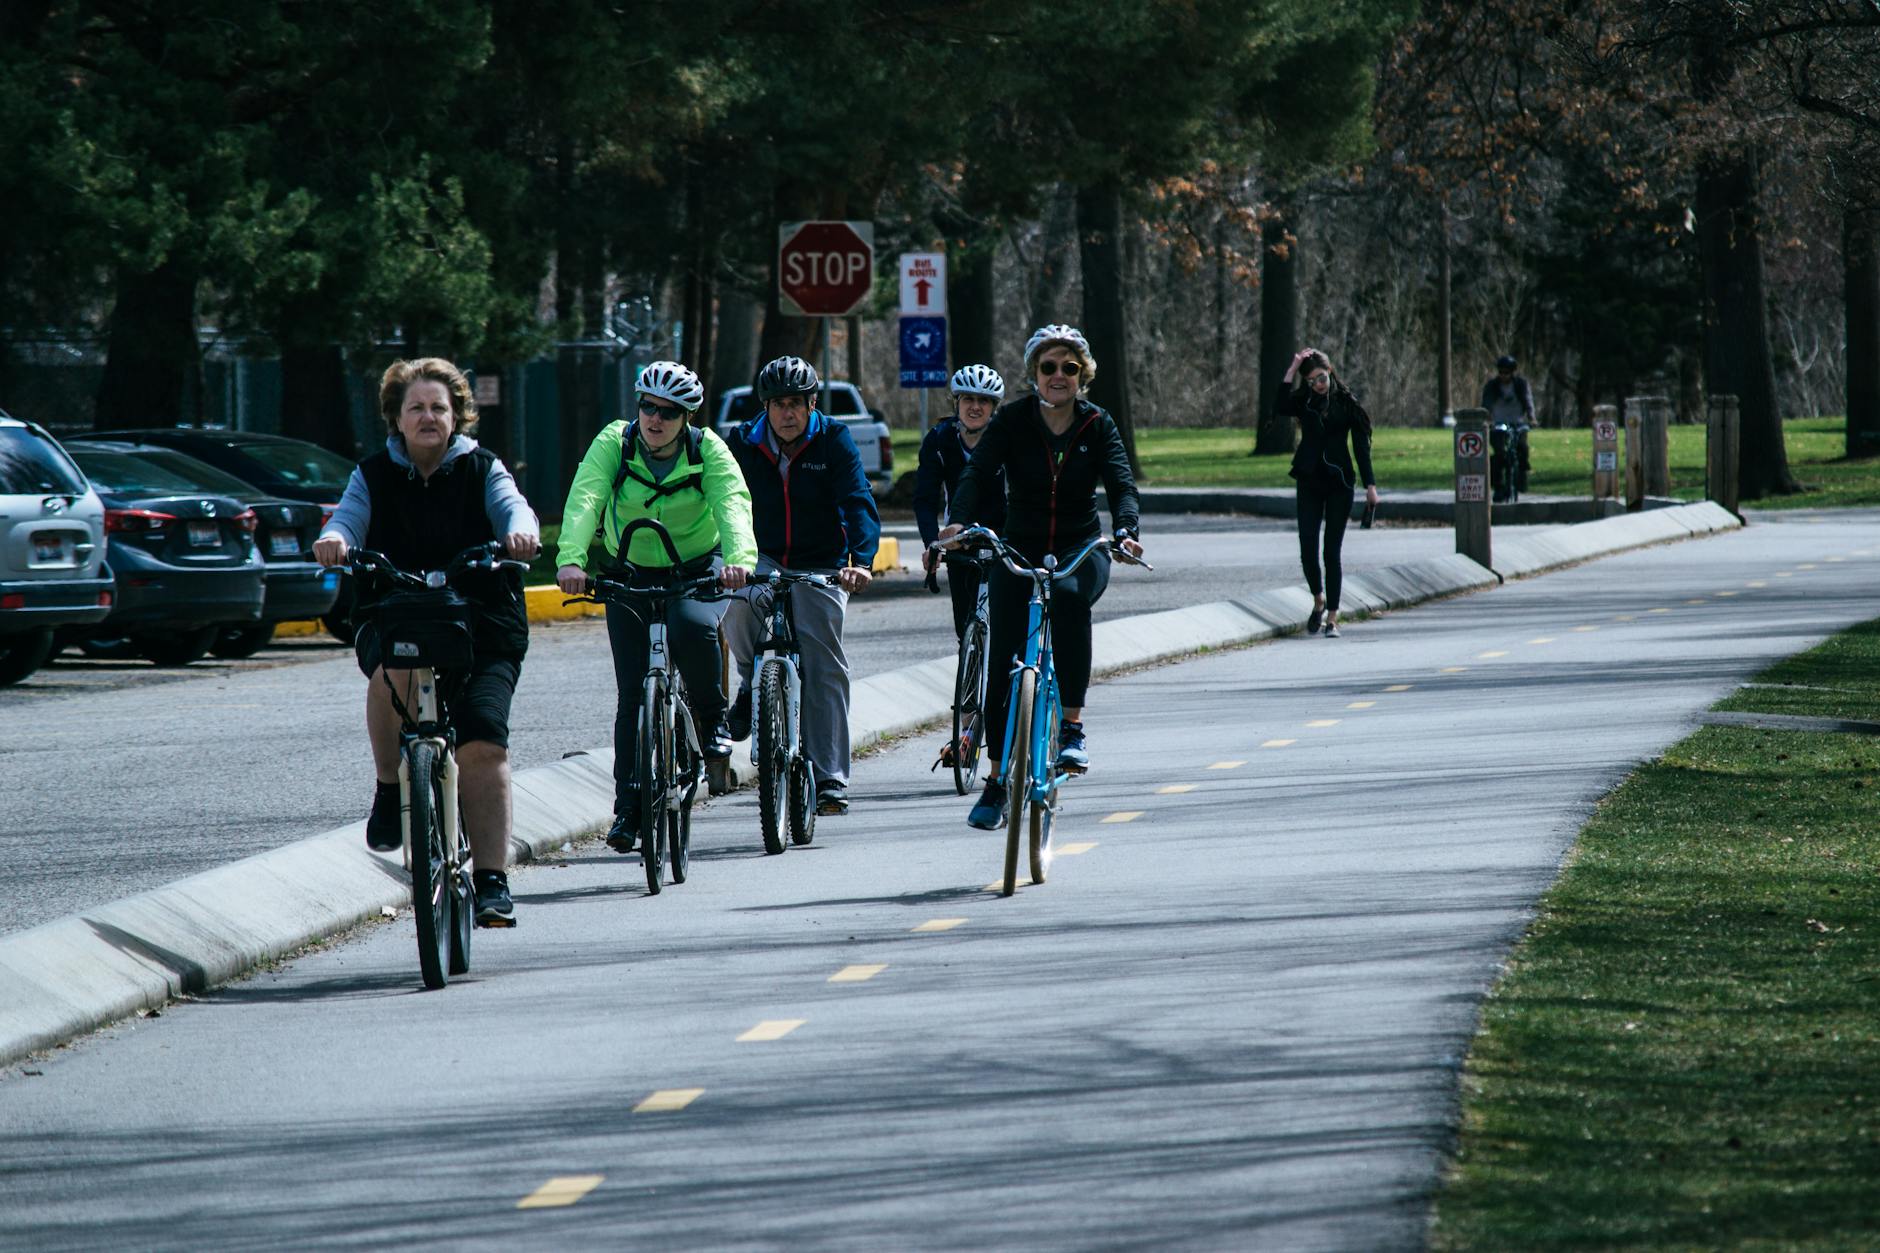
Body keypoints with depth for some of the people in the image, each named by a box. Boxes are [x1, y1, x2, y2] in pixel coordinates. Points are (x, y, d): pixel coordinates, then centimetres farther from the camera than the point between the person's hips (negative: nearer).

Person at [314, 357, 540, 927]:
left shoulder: (482, 469, 9)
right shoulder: (373, 476, 10)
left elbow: (511, 506, -9)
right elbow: (349, 519, -6)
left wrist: (521, 531, -35)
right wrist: (334, 539, -32)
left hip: (482, 627, 0)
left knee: (483, 742, -17)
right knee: (396, 669, -36)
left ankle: (493, 879, -13)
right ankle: (390, 790, -15)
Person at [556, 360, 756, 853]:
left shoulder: (708, 450, -15)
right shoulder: (615, 442, -15)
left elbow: (733, 502, -32)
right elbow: (584, 499, -29)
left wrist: (740, 558, -52)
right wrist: (571, 560, -47)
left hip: (699, 570, -1)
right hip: (630, 574, 1)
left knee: (692, 627, -34)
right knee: (632, 692, -6)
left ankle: (712, 719, -8)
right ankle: (628, 805, 2)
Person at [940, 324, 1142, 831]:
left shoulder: (1097, 425, -3)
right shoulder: (1012, 420, -5)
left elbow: (1121, 485, -15)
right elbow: (977, 474, -17)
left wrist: (1125, 531, -36)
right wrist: (958, 522, -37)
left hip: (1081, 550, -1)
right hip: (1020, 548, 1)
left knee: (1070, 596, -36)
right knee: (1002, 662, -8)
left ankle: (1072, 727, -28)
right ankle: (997, 780, 6)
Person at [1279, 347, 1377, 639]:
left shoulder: (1346, 404, 0)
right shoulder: (1304, 402, 4)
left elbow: (1361, 446, 1)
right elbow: (1282, 405, -18)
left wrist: (1370, 485, -4)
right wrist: (1294, 367, -19)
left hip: (1339, 483, -2)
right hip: (1310, 483, 2)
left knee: (1332, 552, -3)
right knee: (1307, 551, -2)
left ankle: (1332, 618, 2)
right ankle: (1319, 601, 24)